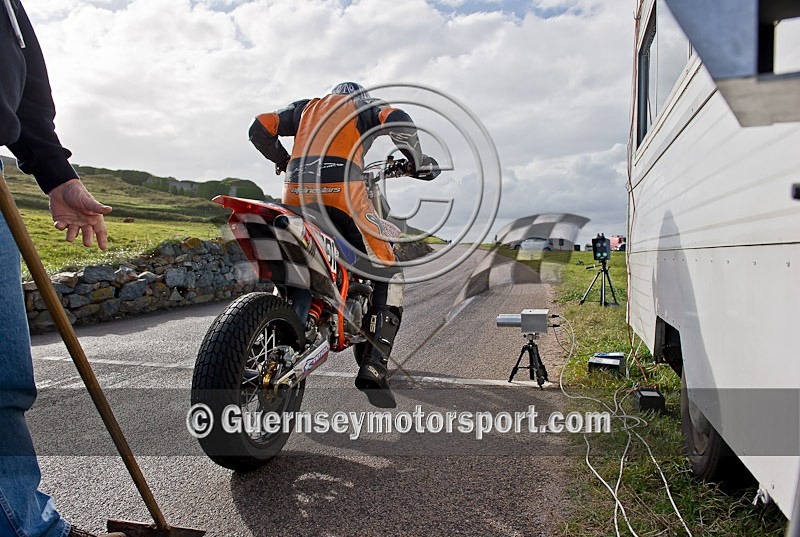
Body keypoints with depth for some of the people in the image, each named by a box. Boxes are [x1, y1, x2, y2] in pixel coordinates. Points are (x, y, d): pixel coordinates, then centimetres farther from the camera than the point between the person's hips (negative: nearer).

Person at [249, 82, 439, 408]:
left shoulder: (306, 107, 32)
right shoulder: (364, 108, 22)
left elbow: (259, 129, 24)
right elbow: (398, 122, 0)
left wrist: (285, 162, 39)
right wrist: (417, 160, 14)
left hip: (296, 194, 5)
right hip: (342, 191, -4)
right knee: (389, 275, 5)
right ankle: (373, 366, -7)